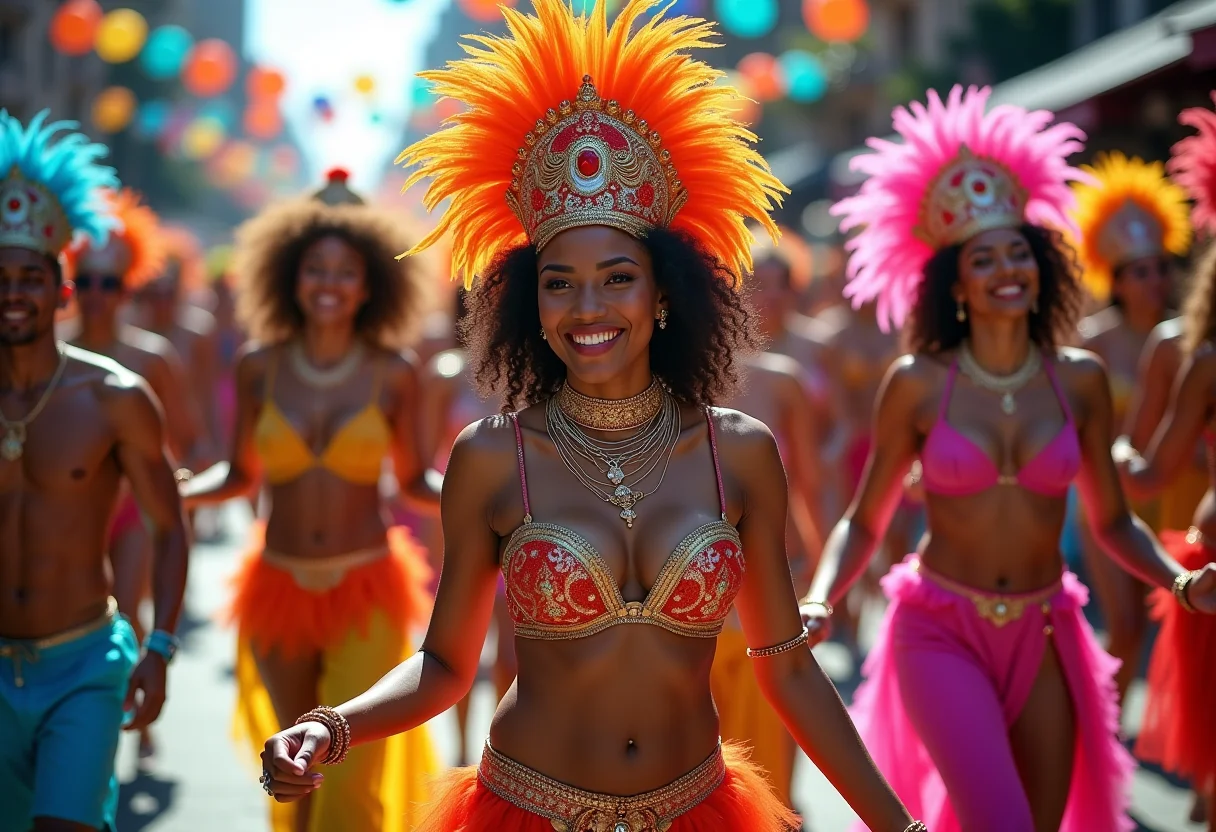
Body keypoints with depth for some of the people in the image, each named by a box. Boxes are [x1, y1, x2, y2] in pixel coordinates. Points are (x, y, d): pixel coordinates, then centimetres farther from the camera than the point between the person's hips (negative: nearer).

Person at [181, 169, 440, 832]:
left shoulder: (392, 373, -5)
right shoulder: (259, 366, -2)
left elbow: (412, 480, 3)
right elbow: (241, 476, 7)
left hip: (366, 592, -2)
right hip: (281, 586, 3)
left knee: (350, 778, -10)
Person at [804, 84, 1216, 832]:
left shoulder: (1079, 379, 0)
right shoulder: (918, 384, -7)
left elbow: (1112, 521, 7)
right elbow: (865, 522, -1)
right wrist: (819, 601, -18)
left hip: (1043, 638, 4)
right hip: (942, 633, -3)